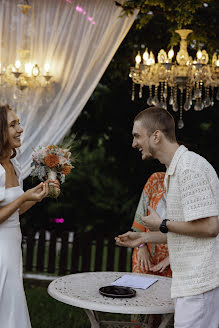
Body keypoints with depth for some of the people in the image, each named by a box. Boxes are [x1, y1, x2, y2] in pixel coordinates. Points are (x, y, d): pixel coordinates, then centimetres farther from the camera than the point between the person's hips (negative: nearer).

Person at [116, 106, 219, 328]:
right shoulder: (175, 170, 16)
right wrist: (144, 237, 20)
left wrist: (162, 225, -11)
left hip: (200, 282, -10)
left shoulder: (189, 167, -17)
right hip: (194, 281, 10)